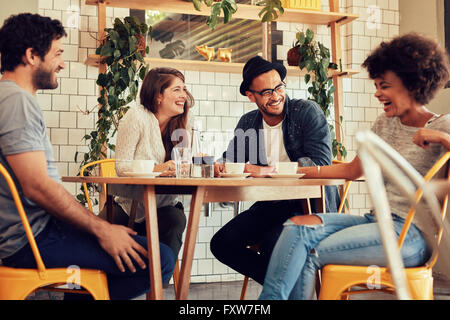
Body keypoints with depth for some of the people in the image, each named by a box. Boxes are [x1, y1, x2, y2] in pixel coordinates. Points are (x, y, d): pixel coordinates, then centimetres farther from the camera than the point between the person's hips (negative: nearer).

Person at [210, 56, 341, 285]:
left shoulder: (307, 112, -7)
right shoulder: (248, 123, 9)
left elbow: (321, 162, -17)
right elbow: (232, 158, 17)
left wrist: (270, 170, -25)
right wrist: (219, 166, -10)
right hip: (271, 204, 6)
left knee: (272, 242, -33)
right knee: (222, 243, -12)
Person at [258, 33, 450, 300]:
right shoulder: (384, 125, 16)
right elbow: (353, 170, 20)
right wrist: (303, 171, 13)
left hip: (412, 234, -6)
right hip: (378, 221, 6)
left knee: (311, 254, -19)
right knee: (298, 225, -18)